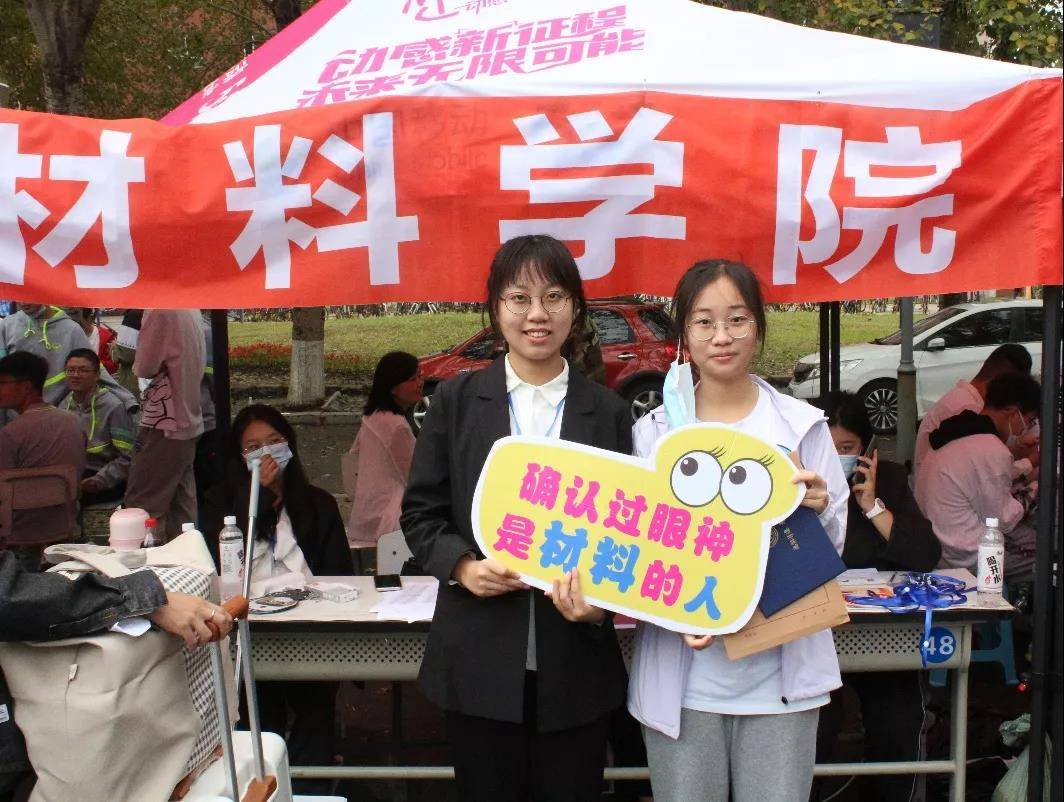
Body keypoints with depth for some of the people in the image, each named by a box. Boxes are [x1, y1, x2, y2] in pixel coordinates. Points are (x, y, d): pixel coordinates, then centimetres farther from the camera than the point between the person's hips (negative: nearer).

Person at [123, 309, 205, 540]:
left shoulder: (160, 312, -17)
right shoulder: (190, 312, 8)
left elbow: (144, 367, -15)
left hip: (165, 425, -9)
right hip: (190, 421, 9)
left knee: (142, 504, -2)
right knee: (182, 504, 14)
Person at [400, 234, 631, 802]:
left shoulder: (607, 413, 5)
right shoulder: (456, 401, 3)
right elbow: (420, 512, 5)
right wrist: (461, 564, -14)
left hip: (576, 662, 1)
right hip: (480, 663, 0)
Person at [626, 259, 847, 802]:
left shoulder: (803, 426, 2)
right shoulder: (652, 432, 1)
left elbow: (833, 549, 6)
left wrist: (817, 510, -17)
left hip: (778, 672, 0)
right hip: (683, 675, 0)